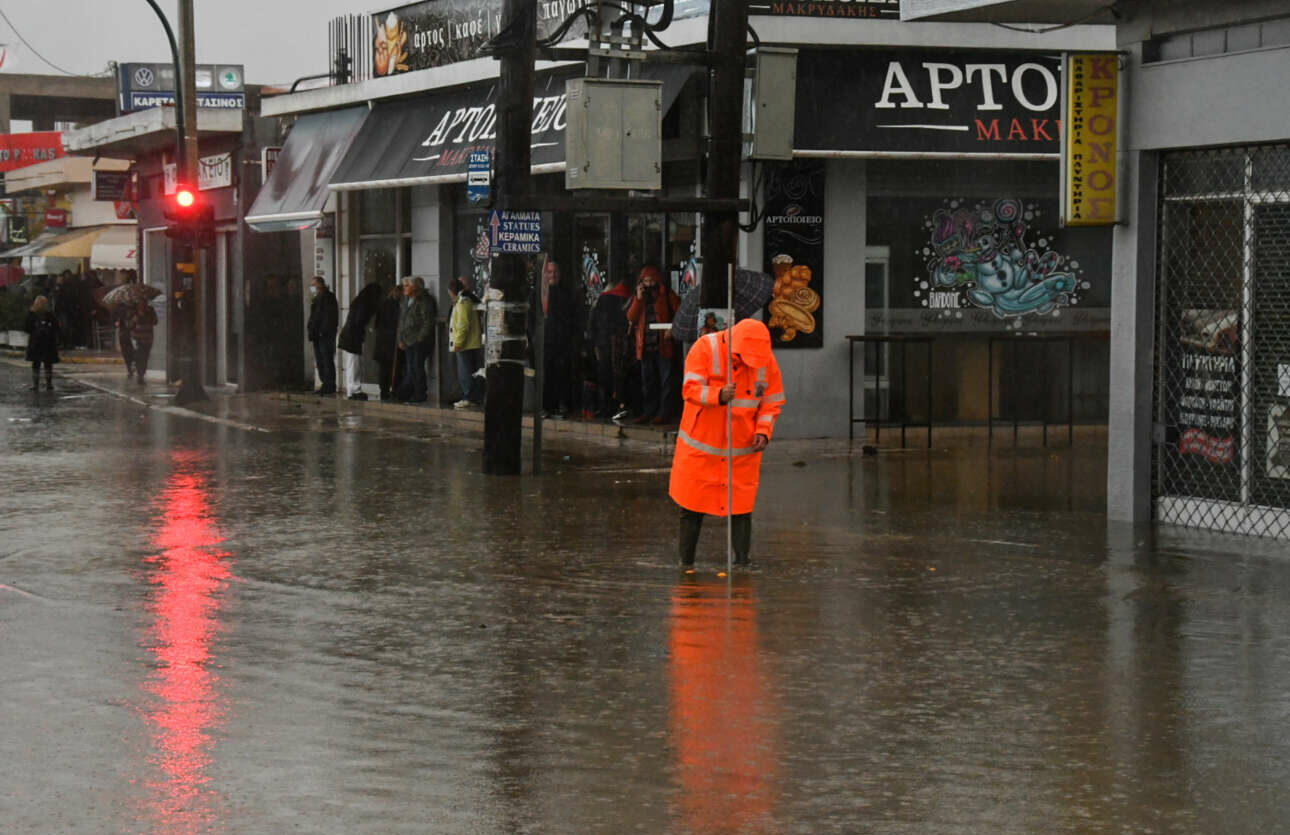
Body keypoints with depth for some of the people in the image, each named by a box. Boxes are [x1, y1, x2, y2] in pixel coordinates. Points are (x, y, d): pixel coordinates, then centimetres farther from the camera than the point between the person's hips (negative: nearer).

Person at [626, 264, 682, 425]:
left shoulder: (667, 295, 2)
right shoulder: (639, 295, 12)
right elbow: (631, 317, 2)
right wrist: (638, 298, -8)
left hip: (663, 344, -4)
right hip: (645, 345, 4)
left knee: (666, 380, -4)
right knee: (647, 380, 9)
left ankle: (665, 412, -2)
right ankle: (648, 411, 16)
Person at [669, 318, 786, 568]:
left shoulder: (766, 359, -2)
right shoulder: (705, 348, -11)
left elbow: (772, 402, 6)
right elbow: (690, 389, -18)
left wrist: (763, 430, -10)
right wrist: (719, 396, -36)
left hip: (743, 449, 2)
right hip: (701, 445, -2)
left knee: (741, 509, -1)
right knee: (692, 508, 3)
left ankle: (742, 562, 9)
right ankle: (686, 564, 15)